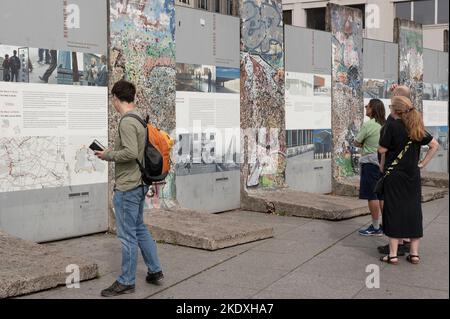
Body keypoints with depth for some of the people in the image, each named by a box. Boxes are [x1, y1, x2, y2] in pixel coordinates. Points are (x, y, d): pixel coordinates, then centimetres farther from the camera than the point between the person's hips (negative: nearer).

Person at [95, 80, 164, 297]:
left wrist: (108, 155, -12)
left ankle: (126, 282, 11)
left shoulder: (127, 122, -18)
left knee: (128, 235, 1)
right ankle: (155, 271, 27)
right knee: (140, 229, 20)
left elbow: (131, 153, -26)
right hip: (139, 185, 9)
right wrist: (111, 152, 11)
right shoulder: (140, 120, 10)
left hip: (126, 188, -9)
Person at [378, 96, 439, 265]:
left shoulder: (393, 126, -11)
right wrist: (422, 163, 9)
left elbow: (382, 149, -9)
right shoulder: (417, 127, 6)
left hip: (394, 175, -5)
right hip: (413, 175, 5)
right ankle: (414, 253, 12)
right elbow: (435, 145, 9)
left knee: (394, 211, 0)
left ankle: (393, 254, 2)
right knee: (413, 211, 9)